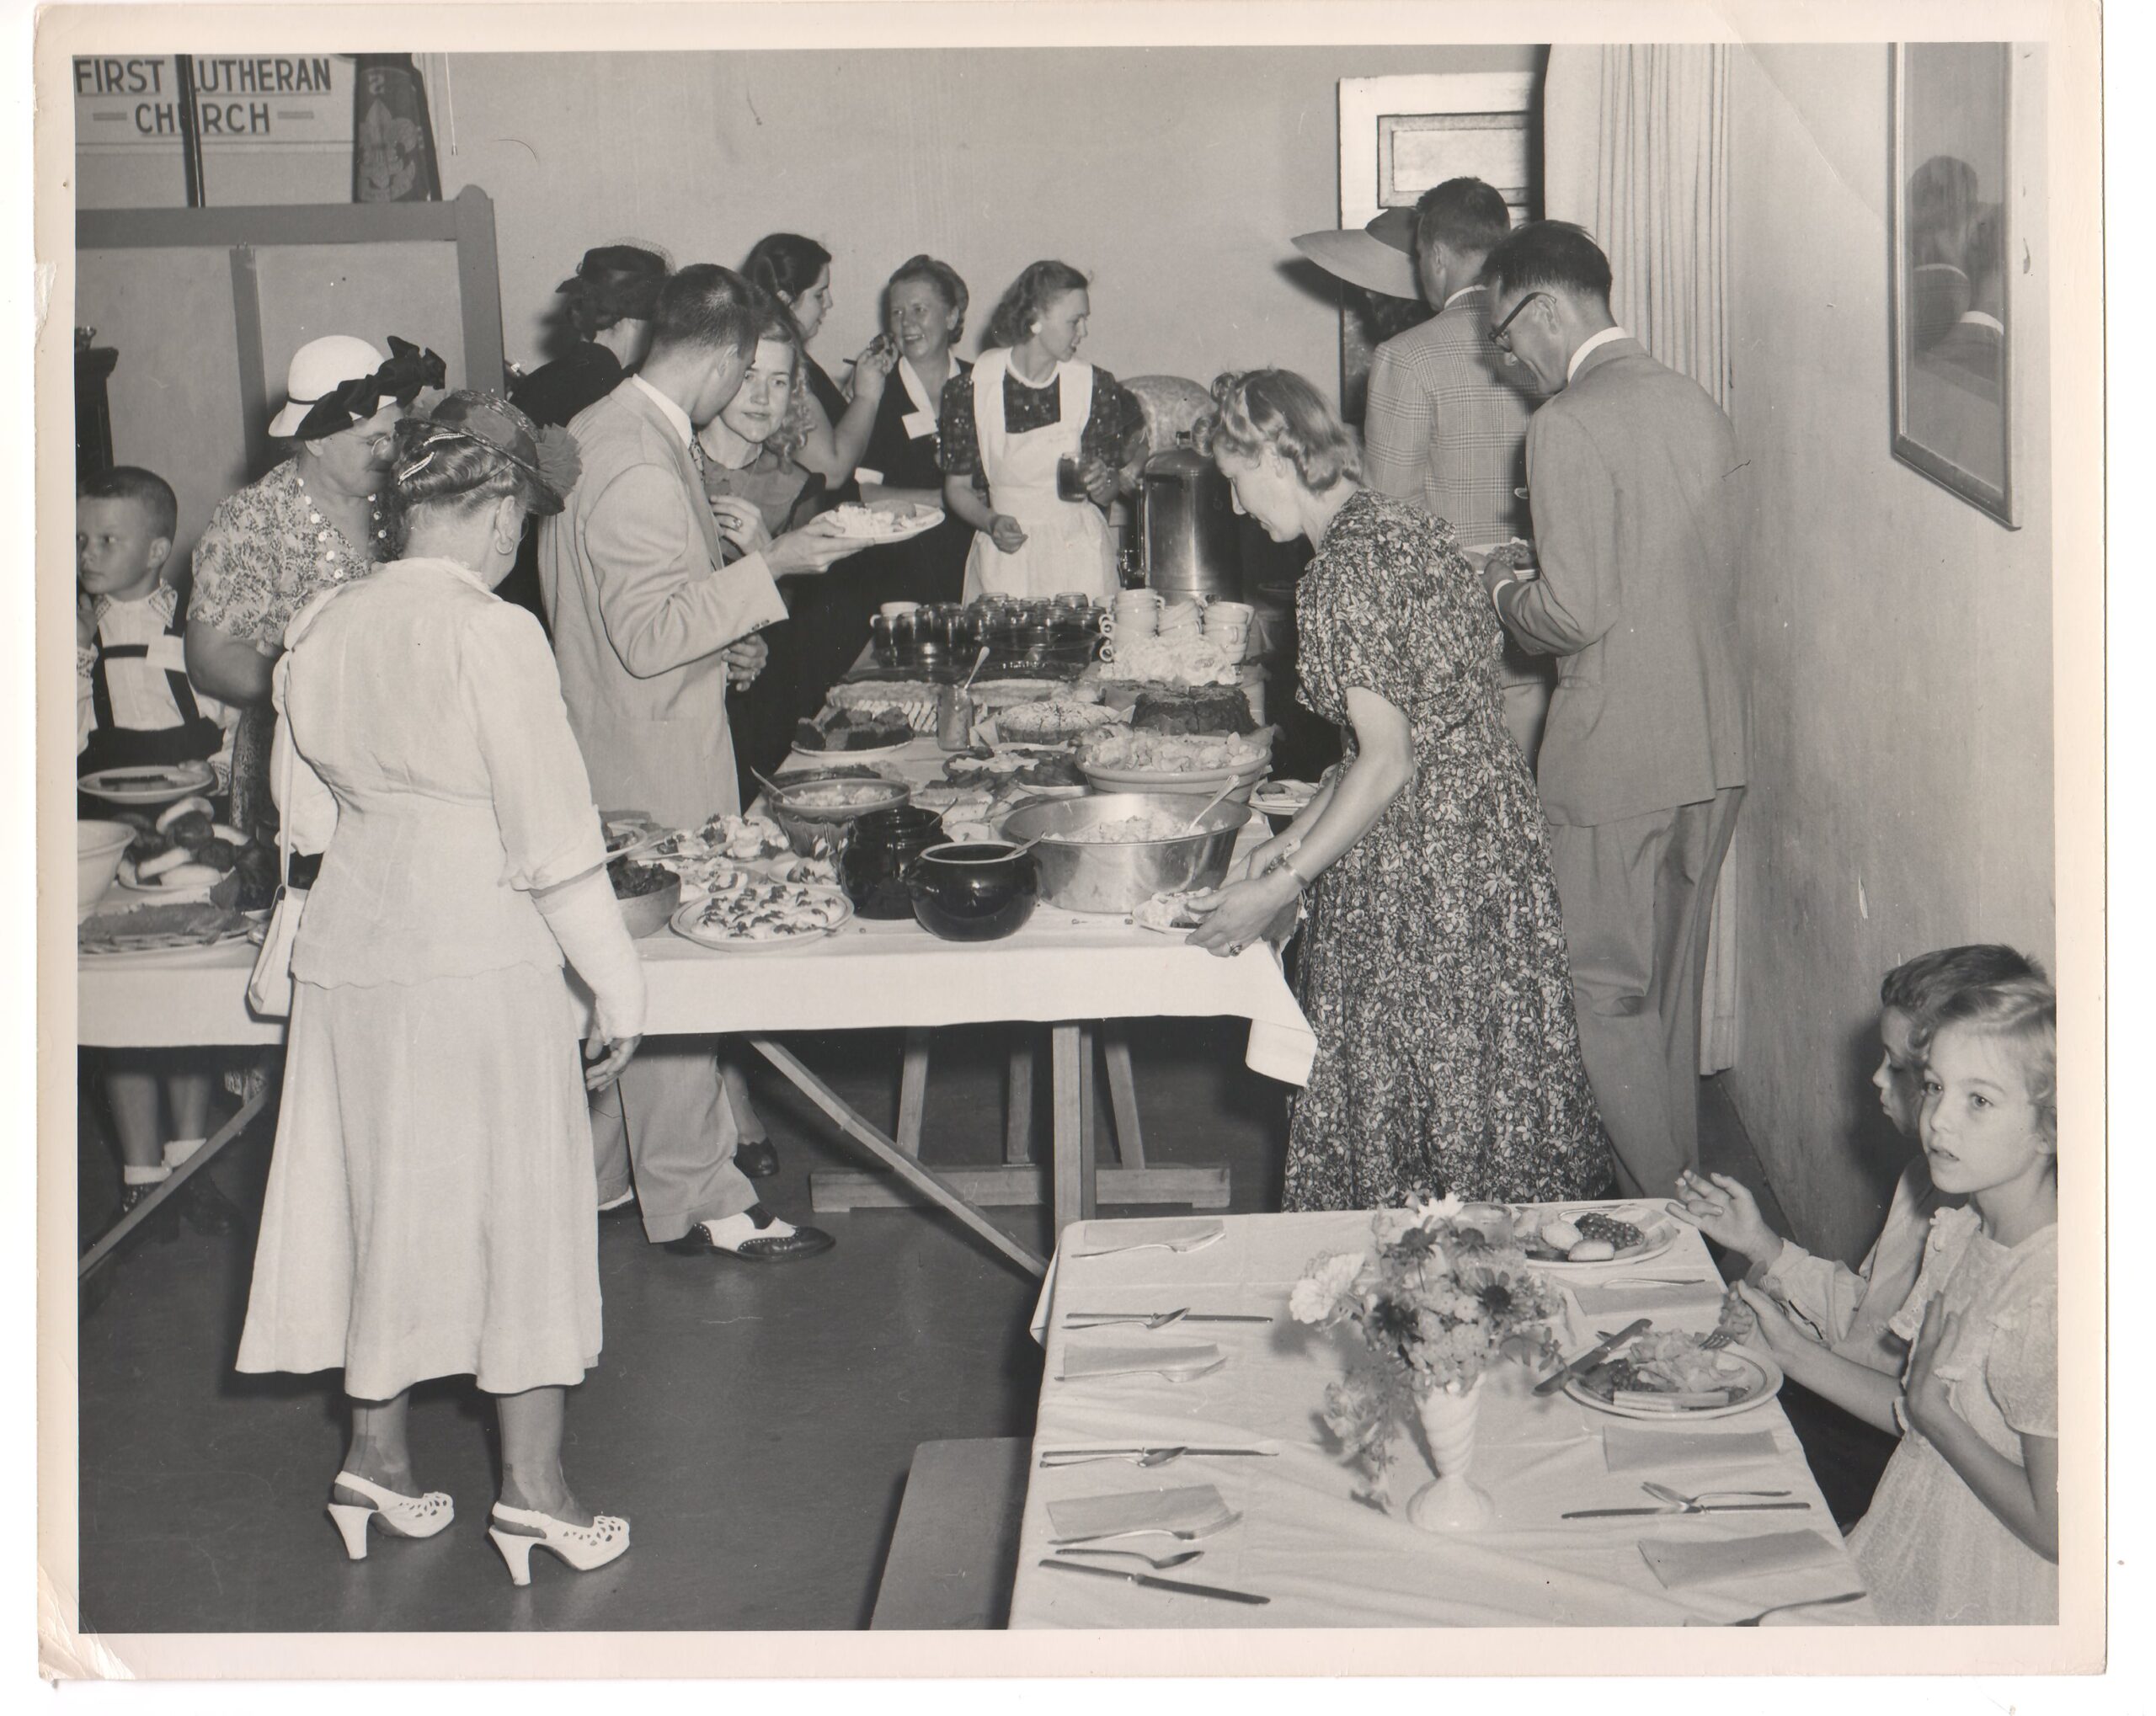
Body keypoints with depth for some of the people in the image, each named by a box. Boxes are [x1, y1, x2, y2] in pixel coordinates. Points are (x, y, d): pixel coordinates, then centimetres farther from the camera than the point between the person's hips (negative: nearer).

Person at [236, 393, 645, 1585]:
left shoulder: (320, 631, 3)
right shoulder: (492, 636, -15)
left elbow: (309, 806, 13)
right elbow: (553, 836, -14)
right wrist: (615, 983, -6)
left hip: (348, 941, 6)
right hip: (480, 951, -6)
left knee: (387, 1196, 16)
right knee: (518, 1204, 5)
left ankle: (378, 1454, 24)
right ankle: (533, 1486, 11)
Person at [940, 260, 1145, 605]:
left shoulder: (1092, 385, -1)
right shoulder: (973, 388, -5)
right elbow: (957, 487, 2)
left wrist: (1106, 482, -13)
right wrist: (991, 522, -15)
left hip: (1077, 554, 1)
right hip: (1005, 554, -1)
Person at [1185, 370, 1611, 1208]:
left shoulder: (1345, 570, -18)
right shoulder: (1395, 522, 11)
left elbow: (1390, 761, -20)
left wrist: (1278, 889, -14)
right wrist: (1296, 837, 16)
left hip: (1418, 858, -9)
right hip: (1487, 817, 9)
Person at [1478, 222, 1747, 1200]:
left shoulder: (1569, 423, -15)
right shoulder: (1697, 408, 9)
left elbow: (1577, 612, -20)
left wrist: (1504, 595, 1)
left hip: (1615, 760, -8)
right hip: (1714, 750, 8)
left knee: (1607, 996, 3)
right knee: (1672, 992, 18)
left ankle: (1657, 1206, 7)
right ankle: (1684, 1189, 28)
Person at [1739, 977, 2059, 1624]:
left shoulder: (2058, 1298, -27)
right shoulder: (1960, 1232, 0)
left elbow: (2055, 1530, -23)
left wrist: (1928, 1409, -15)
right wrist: (1793, 1351, 5)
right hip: (1913, 1560, 8)